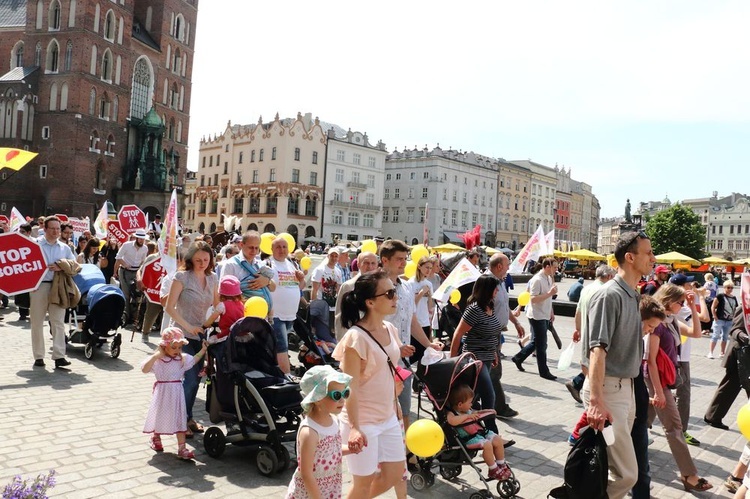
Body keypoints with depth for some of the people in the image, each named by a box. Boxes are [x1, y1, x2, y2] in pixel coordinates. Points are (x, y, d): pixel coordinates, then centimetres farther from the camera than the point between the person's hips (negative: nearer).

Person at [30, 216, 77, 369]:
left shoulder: (64, 247, 15)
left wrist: (62, 267, -7)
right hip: (38, 286, -2)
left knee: (58, 322, -5)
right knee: (37, 323, 4)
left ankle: (59, 356, -7)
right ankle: (38, 357, 12)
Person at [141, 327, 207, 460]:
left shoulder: (183, 358, 3)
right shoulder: (157, 360, -14)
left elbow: (193, 360, 23)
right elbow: (144, 369, -28)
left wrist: (203, 350, 17)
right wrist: (155, 356, -36)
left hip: (177, 393, 4)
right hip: (162, 393, -3)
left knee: (179, 419, 1)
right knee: (160, 416, 15)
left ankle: (182, 448, 3)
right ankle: (155, 438, 45)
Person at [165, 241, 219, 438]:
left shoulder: (212, 278, 5)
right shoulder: (182, 276, -11)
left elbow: (217, 306, 12)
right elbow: (170, 307, -12)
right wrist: (189, 327, -16)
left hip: (200, 334, 5)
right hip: (182, 335, -5)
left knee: (196, 377, 10)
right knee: (189, 378, -8)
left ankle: (188, 417, 26)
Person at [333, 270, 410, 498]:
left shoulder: (390, 329, 2)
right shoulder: (356, 337, -23)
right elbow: (350, 387, -22)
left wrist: (395, 405, 17)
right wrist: (354, 427, -26)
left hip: (388, 417, 8)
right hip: (363, 421, -8)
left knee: (395, 473, 17)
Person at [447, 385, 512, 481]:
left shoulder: (468, 411, 15)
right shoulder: (451, 413, -14)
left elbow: (476, 413, 35)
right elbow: (452, 421, -38)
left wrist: (486, 411, 18)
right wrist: (467, 416, -28)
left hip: (480, 432, 9)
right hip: (468, 438, -9)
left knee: (498, 440, -1)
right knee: (487, 444, -26)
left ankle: (502, 465, 17)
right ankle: (494, 470, -7)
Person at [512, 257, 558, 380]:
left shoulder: (549, 278, 10)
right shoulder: (537, 280, -19)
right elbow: (533, 299, -23)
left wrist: (551, 312, 19)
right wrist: (550, 293, -26)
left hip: (544, 316, 9)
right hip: (537, 316, -9)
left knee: (536, 342, 17)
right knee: (541, 345, -1)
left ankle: (518, 358, 31)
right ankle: (544, 371, 8)